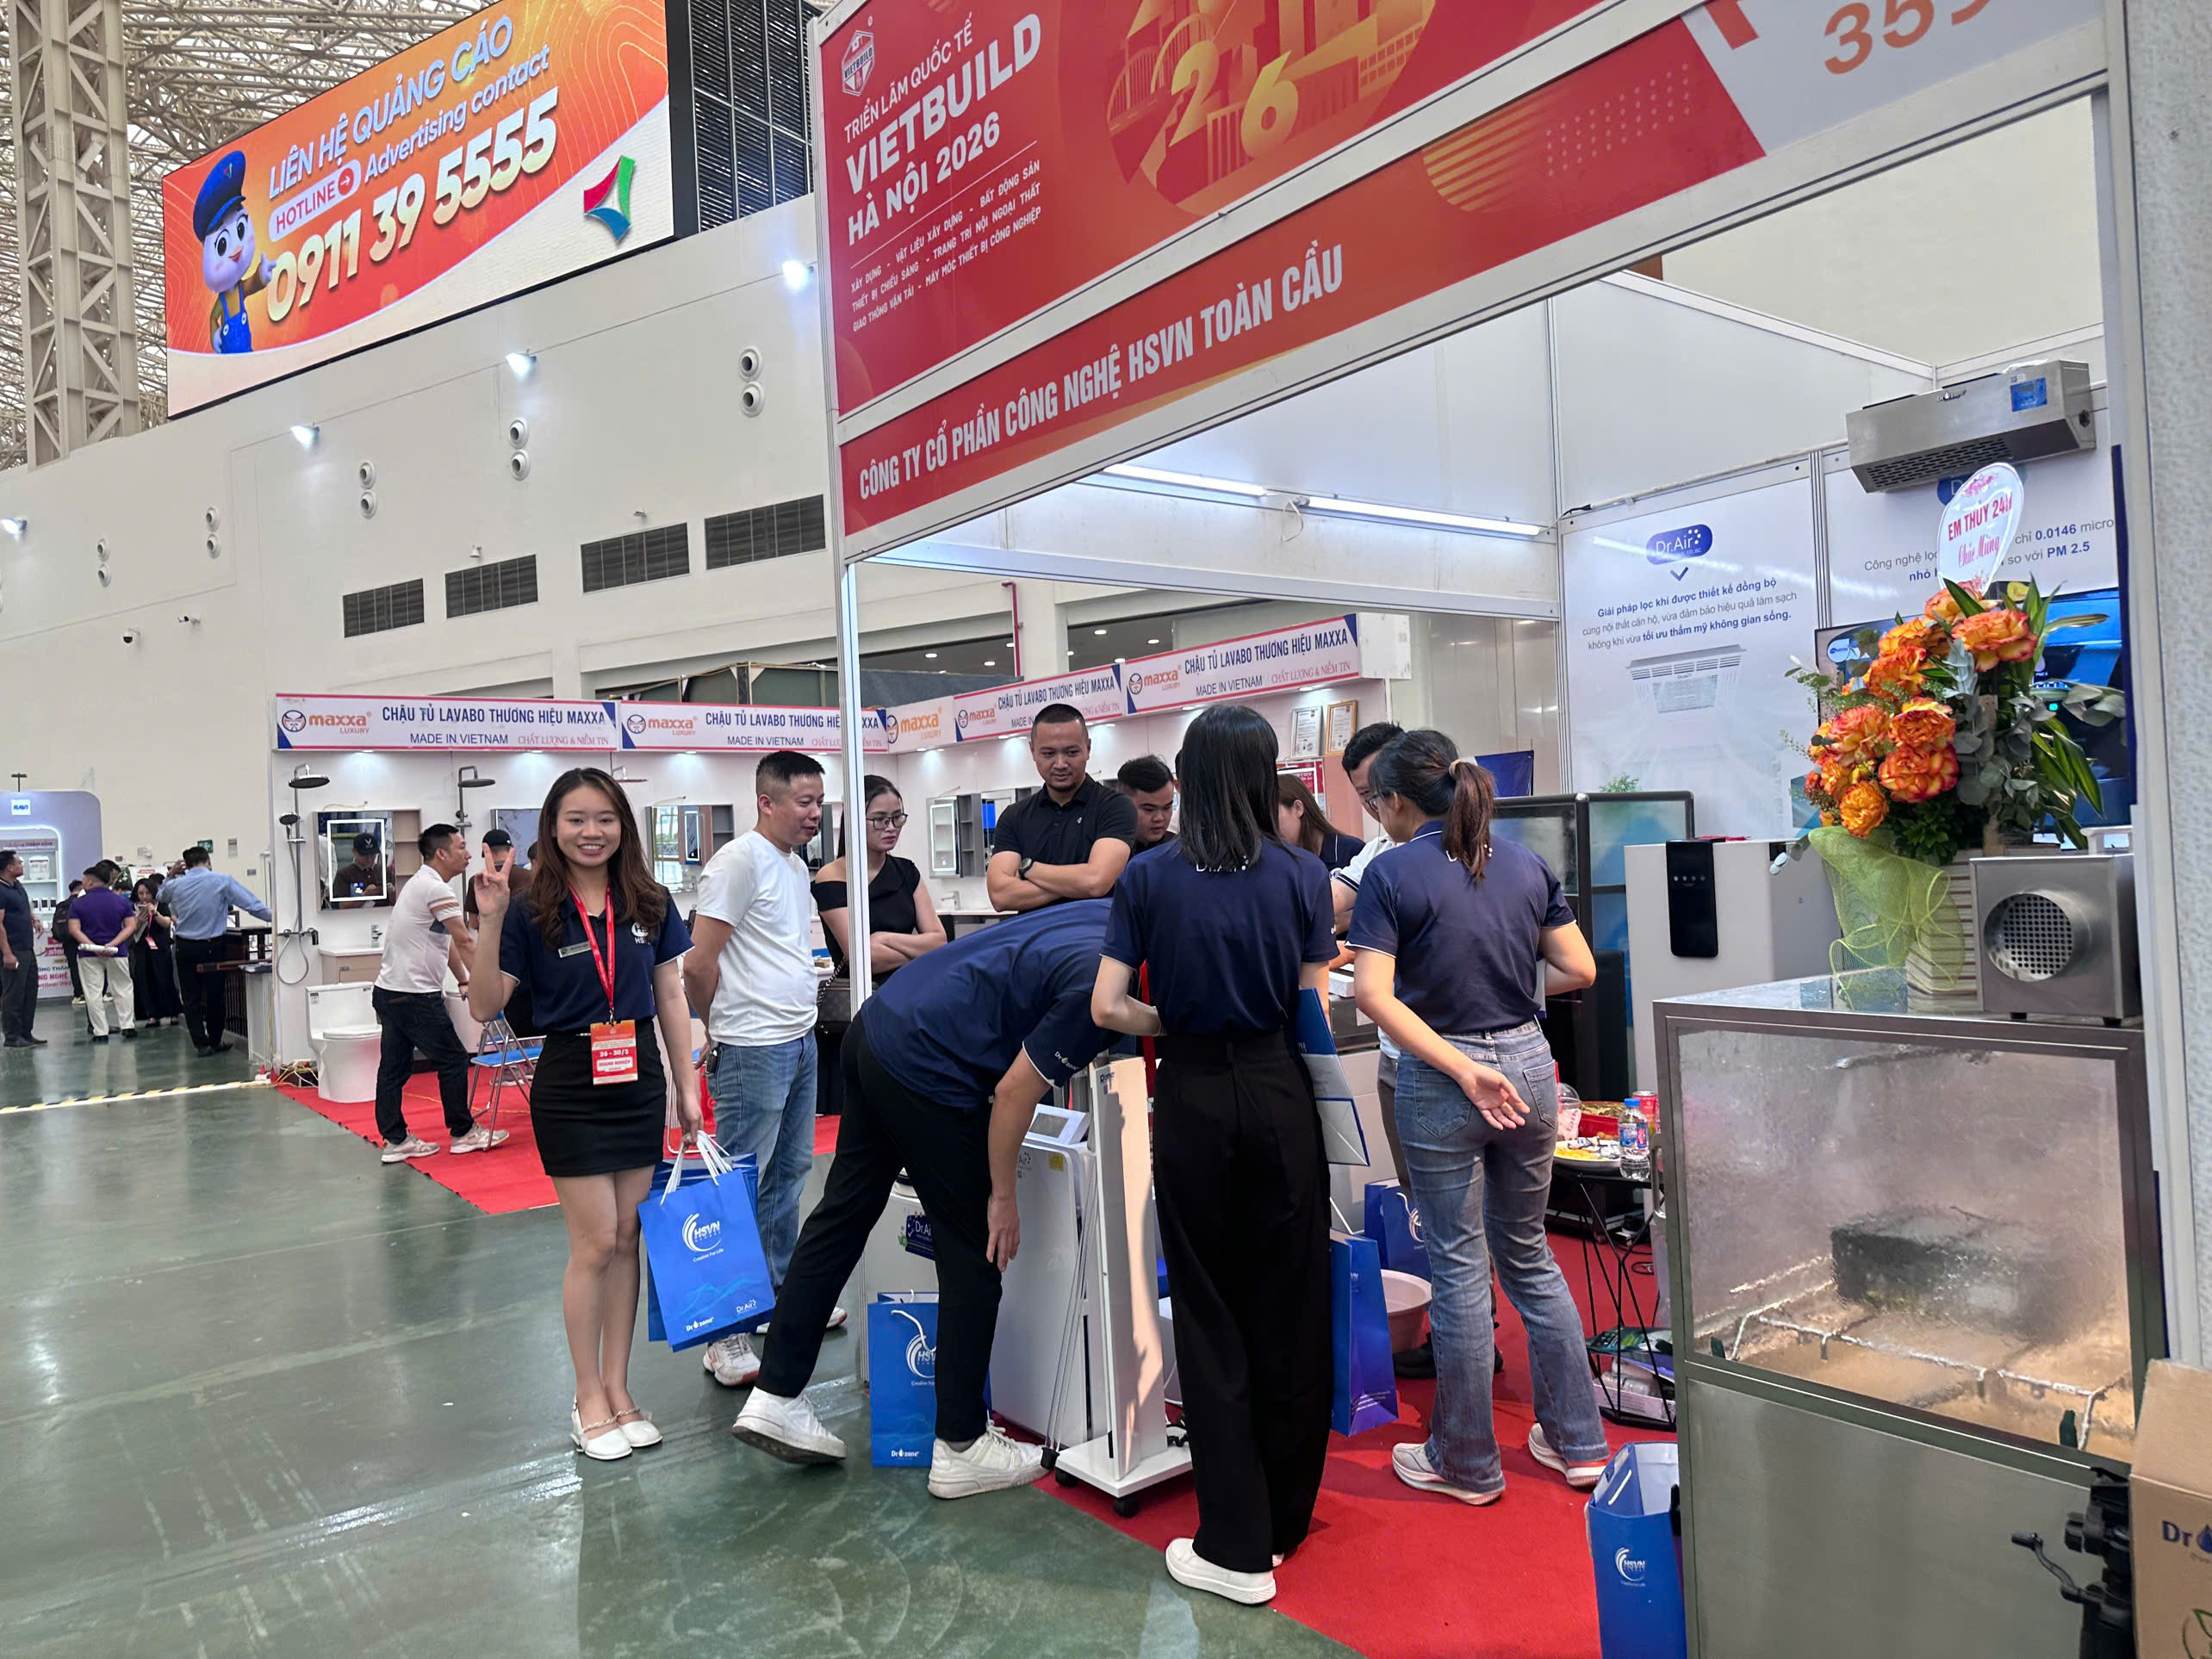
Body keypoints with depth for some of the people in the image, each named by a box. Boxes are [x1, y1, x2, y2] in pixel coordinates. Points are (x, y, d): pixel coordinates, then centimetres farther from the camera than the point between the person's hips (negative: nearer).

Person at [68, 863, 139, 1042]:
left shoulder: (79, 903, -2)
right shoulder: (122, 901, 2)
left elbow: (74, 930, -11)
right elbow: (131, 926, -5)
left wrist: (93, 946, -17)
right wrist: (113, 944, -12)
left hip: (88, 954, -1)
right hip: (117, 953, 1)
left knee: (93, 993, 4)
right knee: (123, 989, 11)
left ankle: (100, 1032, 2)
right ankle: (128, 1027, 5)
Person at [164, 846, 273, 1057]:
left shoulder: (175, 885, 0)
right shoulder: (223, 881, -8)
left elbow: (161, 897, 23)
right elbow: (252, 904, -9)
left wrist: (171, 874, 26)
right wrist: (274, 917, -2)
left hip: (184, 947, 2)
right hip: (212, 947, -2)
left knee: (191, 997, 7)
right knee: (215, 996, 9)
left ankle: (201, 1044, 2)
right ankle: (215, 1042, 19)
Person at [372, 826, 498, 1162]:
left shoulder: (420, 883, 18)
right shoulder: (437, 889, -15)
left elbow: (447, 942, 22)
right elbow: (464, 943, -16)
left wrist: (464, 981, 24)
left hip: (389, 991, 10)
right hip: (415, 996, -10)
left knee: (394, 1067, 10)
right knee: (453, 1060, 0)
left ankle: (395, 1140, 14)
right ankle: (462, 1133, 9)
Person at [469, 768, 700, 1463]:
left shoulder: (649, 903, 2)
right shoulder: (532, 910, -7)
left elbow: (671, 998, 7)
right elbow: (485, 1006, -10)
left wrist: (688, 1086, 5)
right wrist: (490, 921, -21)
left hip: (640, 1080, 4)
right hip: (570, 1086, -3)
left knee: (627, 1239, 10)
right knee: (595, 1243, -1)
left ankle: (618, 1388, 23)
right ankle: (589, 1397, 16)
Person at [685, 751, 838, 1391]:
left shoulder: (796, 865, 14)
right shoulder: (740, 861, -14)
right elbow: (699, 964, -16)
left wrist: (807, 995, 14)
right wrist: (726, 1025, -3)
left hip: (800, 1043, 9)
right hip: (754, 1050, -9)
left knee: (789, 1172, 18)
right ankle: (724, 1332, 3)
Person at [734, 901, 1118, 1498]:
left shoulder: (1116, 914, 5)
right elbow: (1014, 1092, -16)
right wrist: (1003, 1197, -3)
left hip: (877, 1025, 9)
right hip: (927, 1071, -9)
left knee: (840, 1218, 15)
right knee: (974, 1259, 5)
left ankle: (775, 1397, 24)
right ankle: (961, 1448, 17)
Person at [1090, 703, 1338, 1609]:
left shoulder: (1148, 877, -4)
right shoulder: (1302, 875, -4)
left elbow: (1109, 1007, -7)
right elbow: (1315, 1011, -3)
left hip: (1194, 1098, 0)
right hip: (1279, 1094, 1)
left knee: (1210, 1313, 9)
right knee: (1288, 1306, 14)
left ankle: (1237, 1547, 14)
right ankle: (1284, 1517, 29)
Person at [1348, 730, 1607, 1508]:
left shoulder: (1392, 874, -9)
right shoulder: (1525, 864, 4)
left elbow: (1374, 994, -19)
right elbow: (1579, 969, 7)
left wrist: (1463, 1070, -18)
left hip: (1439, 1086, -5)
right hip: (1529, 1065, 5)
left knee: (1459, 1268, 6)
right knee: (1528, 1255, 20)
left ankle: (1467, 1463, 21)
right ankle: (1576, 1441, 29)